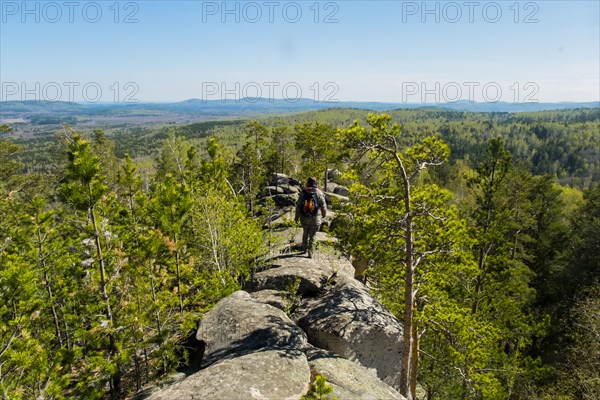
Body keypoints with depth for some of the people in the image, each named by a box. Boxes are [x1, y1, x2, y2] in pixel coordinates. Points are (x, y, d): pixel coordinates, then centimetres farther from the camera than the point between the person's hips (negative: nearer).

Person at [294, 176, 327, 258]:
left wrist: (296, 217, 11)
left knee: (305, 234, 22)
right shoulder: (319, 193, -7)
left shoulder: (302, 193, -2)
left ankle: (304, 249, 33)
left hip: (304, 218, 2)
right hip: (315, 218, -2)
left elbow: (298, 206, 1)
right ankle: (310, 253, 2)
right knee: (312, 236, 4)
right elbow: (323, 205, -2)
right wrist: (324, 214, 16)